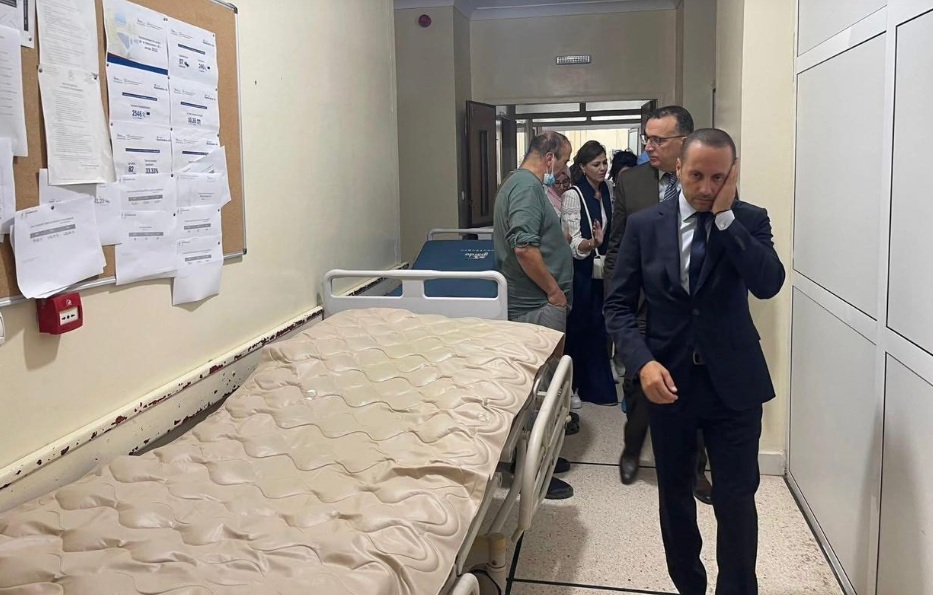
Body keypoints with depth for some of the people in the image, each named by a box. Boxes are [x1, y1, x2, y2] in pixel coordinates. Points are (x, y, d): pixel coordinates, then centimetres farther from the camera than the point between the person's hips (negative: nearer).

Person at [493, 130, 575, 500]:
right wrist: (553, 290, -18)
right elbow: (524, 247, -27)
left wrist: (564, 240, 16)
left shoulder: (520, 183, 18)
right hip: (538, 306, -11)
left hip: (535, 303, 11)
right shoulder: (527, 186, -16)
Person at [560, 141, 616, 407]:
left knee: (598, 328, 11)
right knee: (577, 327, 3)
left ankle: (596, 385, 22)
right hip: (581, 272, -6)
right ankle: (570, 386, 16)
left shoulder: (606, 192, 6)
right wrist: (592, 242, -37)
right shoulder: (573, 195, -14)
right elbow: (574, 242, -21)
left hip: (601, 271, 6)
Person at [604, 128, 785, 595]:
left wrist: (726, 216, -20)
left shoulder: (750, 220, -2)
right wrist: (643, 363, -16)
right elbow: (619, 305, -2)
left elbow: (768, 284, -19)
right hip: (668, 381, 1)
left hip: (733, 383, -1)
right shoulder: (644, 225, -2)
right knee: (674, 497, 15)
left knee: (736, 500, 3)